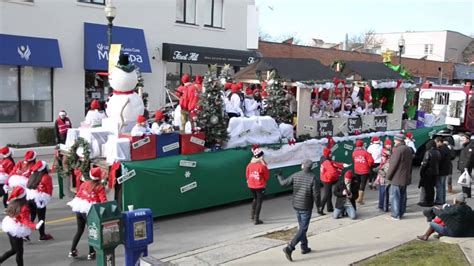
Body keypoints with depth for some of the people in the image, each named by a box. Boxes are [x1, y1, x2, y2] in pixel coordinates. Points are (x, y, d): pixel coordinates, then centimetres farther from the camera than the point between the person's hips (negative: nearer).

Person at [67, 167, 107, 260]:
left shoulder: (84, 183, 7)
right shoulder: (100, 187, -9)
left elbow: (78, 194, 11)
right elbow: (103, 200, -17)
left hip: (79, 209, 6)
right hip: (89, 211, -6)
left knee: (79, 230, 21)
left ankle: (72, 251, 24)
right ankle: (91, 253, 14)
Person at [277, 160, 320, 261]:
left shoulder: (295, 175, -4)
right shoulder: (313, 178, -15)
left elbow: (284, 183, 6)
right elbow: (316, 194, -15)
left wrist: (279, 176, 26)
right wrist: (318, 205, 2)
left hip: (296, 205, 5)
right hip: (306, 207, -5)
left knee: (301, 227, 21)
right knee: (303, 229, -1)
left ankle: (304, 247, 30)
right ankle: (289, 248, -12)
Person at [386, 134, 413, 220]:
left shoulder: (398, 149, -20)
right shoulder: (408, 149, 8)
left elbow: (393, 164, -18)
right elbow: (409, 163, 15)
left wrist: (388, 176, -8)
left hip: (397, 178, -9)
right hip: (405, 177, 9)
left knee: (395, 197, -1)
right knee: (403, 196, 14)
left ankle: (396, 215, 1)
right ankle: (401, 213, 22)